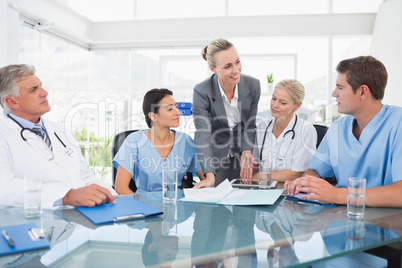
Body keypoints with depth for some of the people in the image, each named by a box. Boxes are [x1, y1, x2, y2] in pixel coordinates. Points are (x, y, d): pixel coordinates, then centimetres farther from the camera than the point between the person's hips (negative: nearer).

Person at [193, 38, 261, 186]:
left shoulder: (253, 85, -12)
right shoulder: (201, 92, -22)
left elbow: (250, 125, -3)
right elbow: (203, 135, -28)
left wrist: (246, 151, -20)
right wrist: (210, 175, -38)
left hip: (239, 154, 3)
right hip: (213, 156, -2)